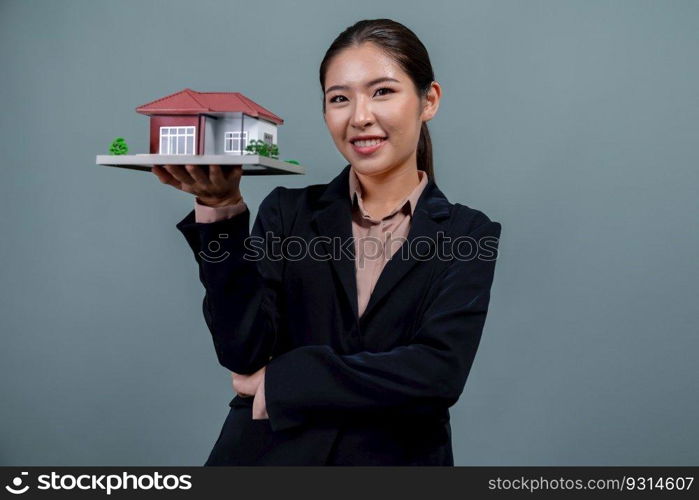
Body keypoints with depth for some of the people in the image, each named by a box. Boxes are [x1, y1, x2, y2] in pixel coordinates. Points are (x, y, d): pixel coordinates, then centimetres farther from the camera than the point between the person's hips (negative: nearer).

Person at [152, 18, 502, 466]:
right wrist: (220, 209, -20)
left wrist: (283, 382, -13)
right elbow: (242, 351, -12)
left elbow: (439, 373, -17)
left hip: (397, 458, 0)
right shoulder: (288, 213, -2)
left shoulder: (467, 233, -5)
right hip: (270, 454, 1)